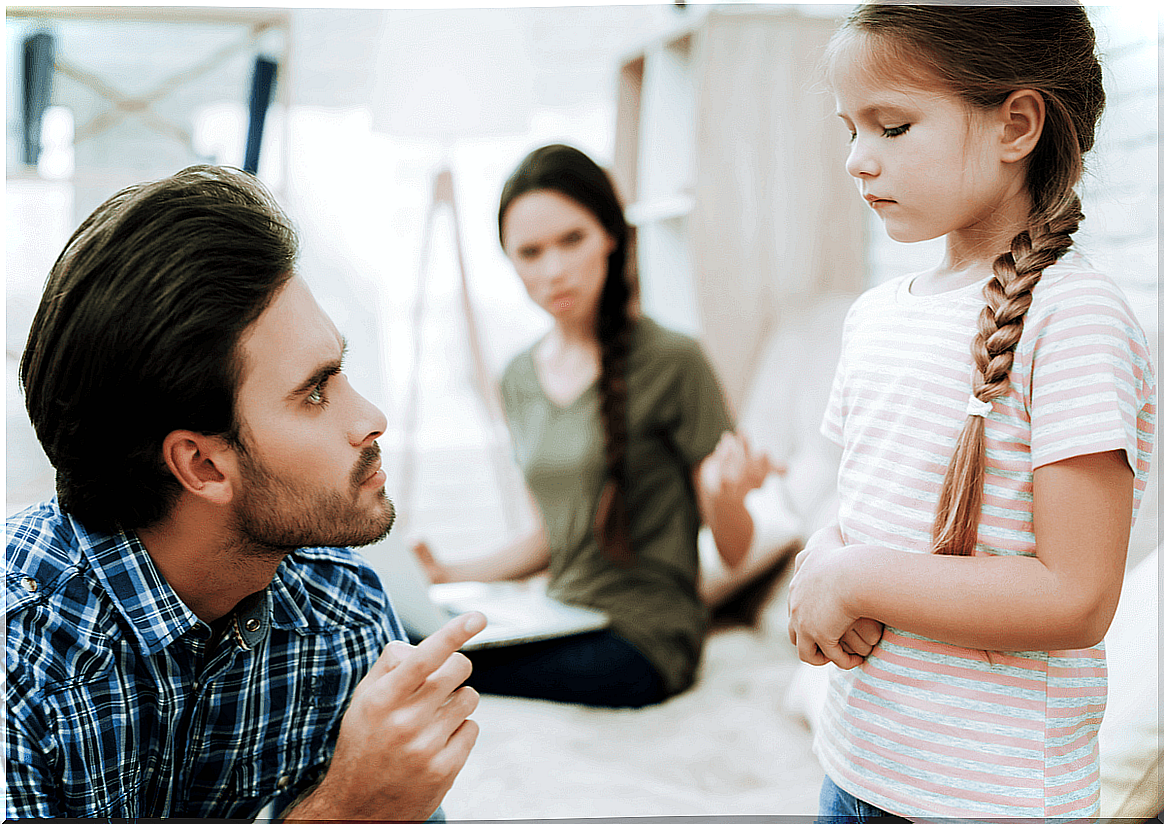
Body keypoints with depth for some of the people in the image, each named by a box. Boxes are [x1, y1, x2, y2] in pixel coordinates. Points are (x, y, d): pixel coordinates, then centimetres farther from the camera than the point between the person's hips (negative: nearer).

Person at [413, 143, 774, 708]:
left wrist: (723, 491, -28)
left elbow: (734, 550, -7)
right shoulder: (519, 379, 9)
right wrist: (453, 575, 7)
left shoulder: (673, 363, -11)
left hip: (642, 639, -6)